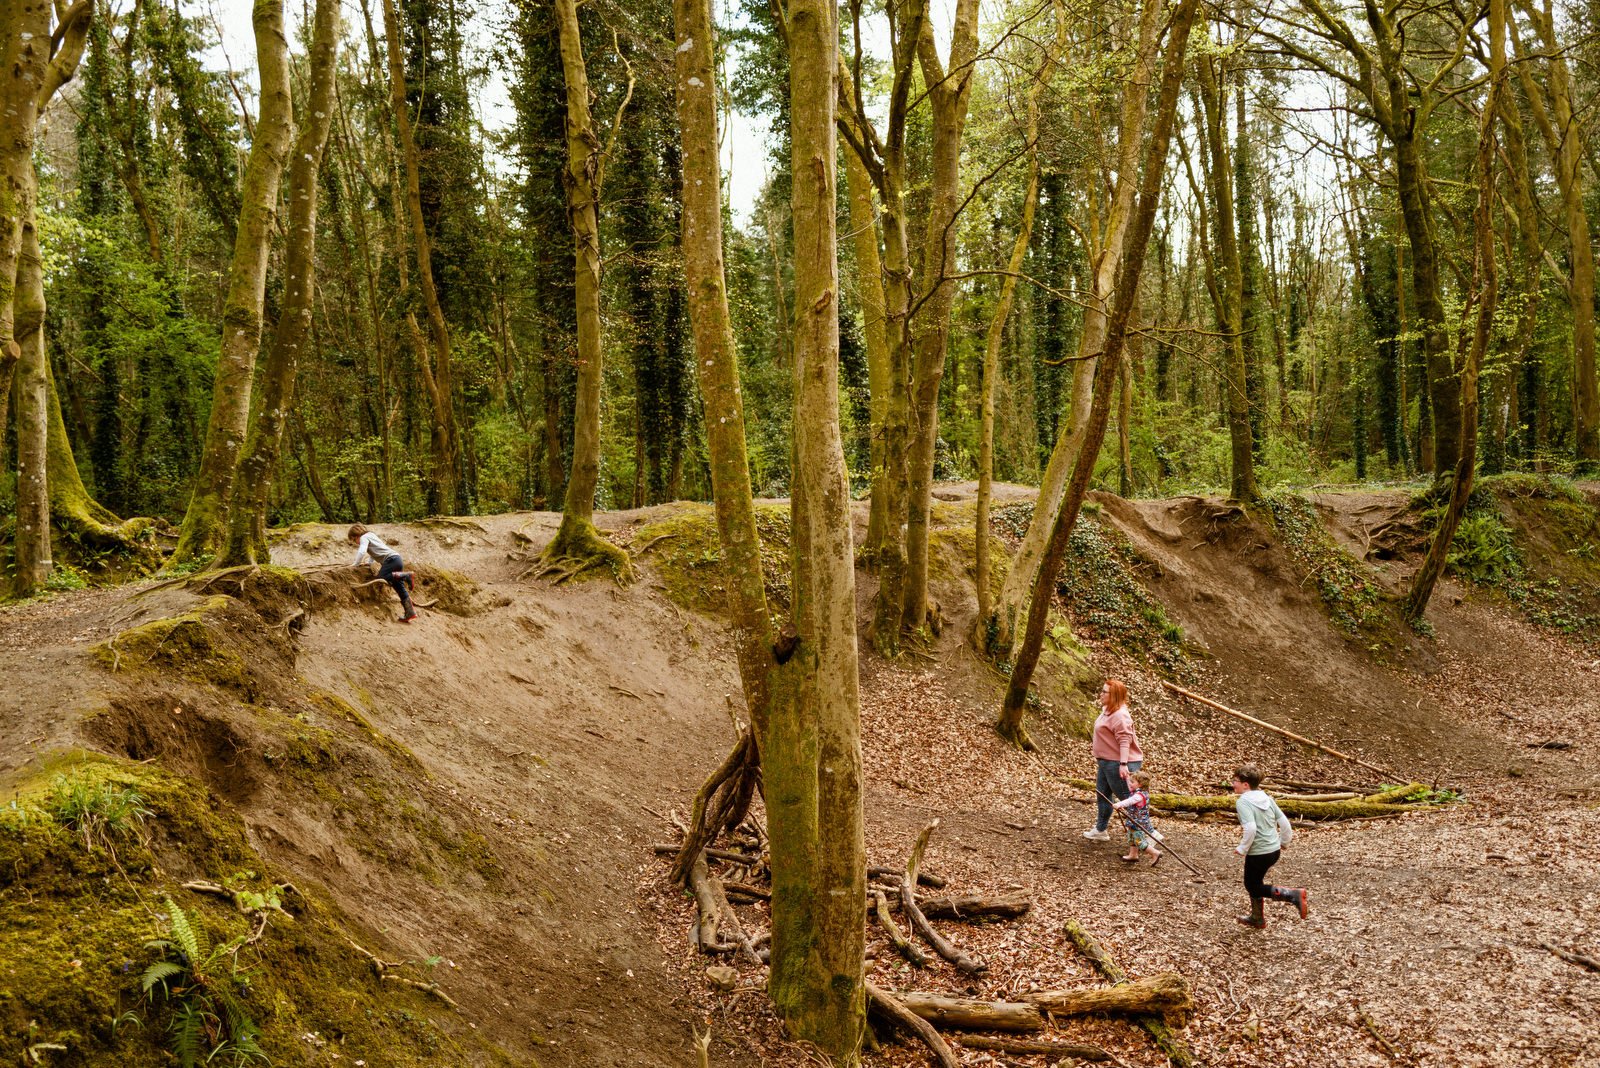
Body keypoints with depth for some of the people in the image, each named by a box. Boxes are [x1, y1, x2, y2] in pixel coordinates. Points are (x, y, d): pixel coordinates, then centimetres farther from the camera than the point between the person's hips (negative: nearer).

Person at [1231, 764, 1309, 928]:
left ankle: (1294, 895, -6)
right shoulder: (1267, 798, 5)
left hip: (1258, 853, -8)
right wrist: (1284, 842, 22)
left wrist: (1242, 849, -18)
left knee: (1253, 887, 10)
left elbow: (1250, 828, -30)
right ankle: (1257, 918, 38)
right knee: (1255, 882, 26)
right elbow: (1284, 823, 7)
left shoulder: (1243, 802, -18)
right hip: (1274, 850, 8)